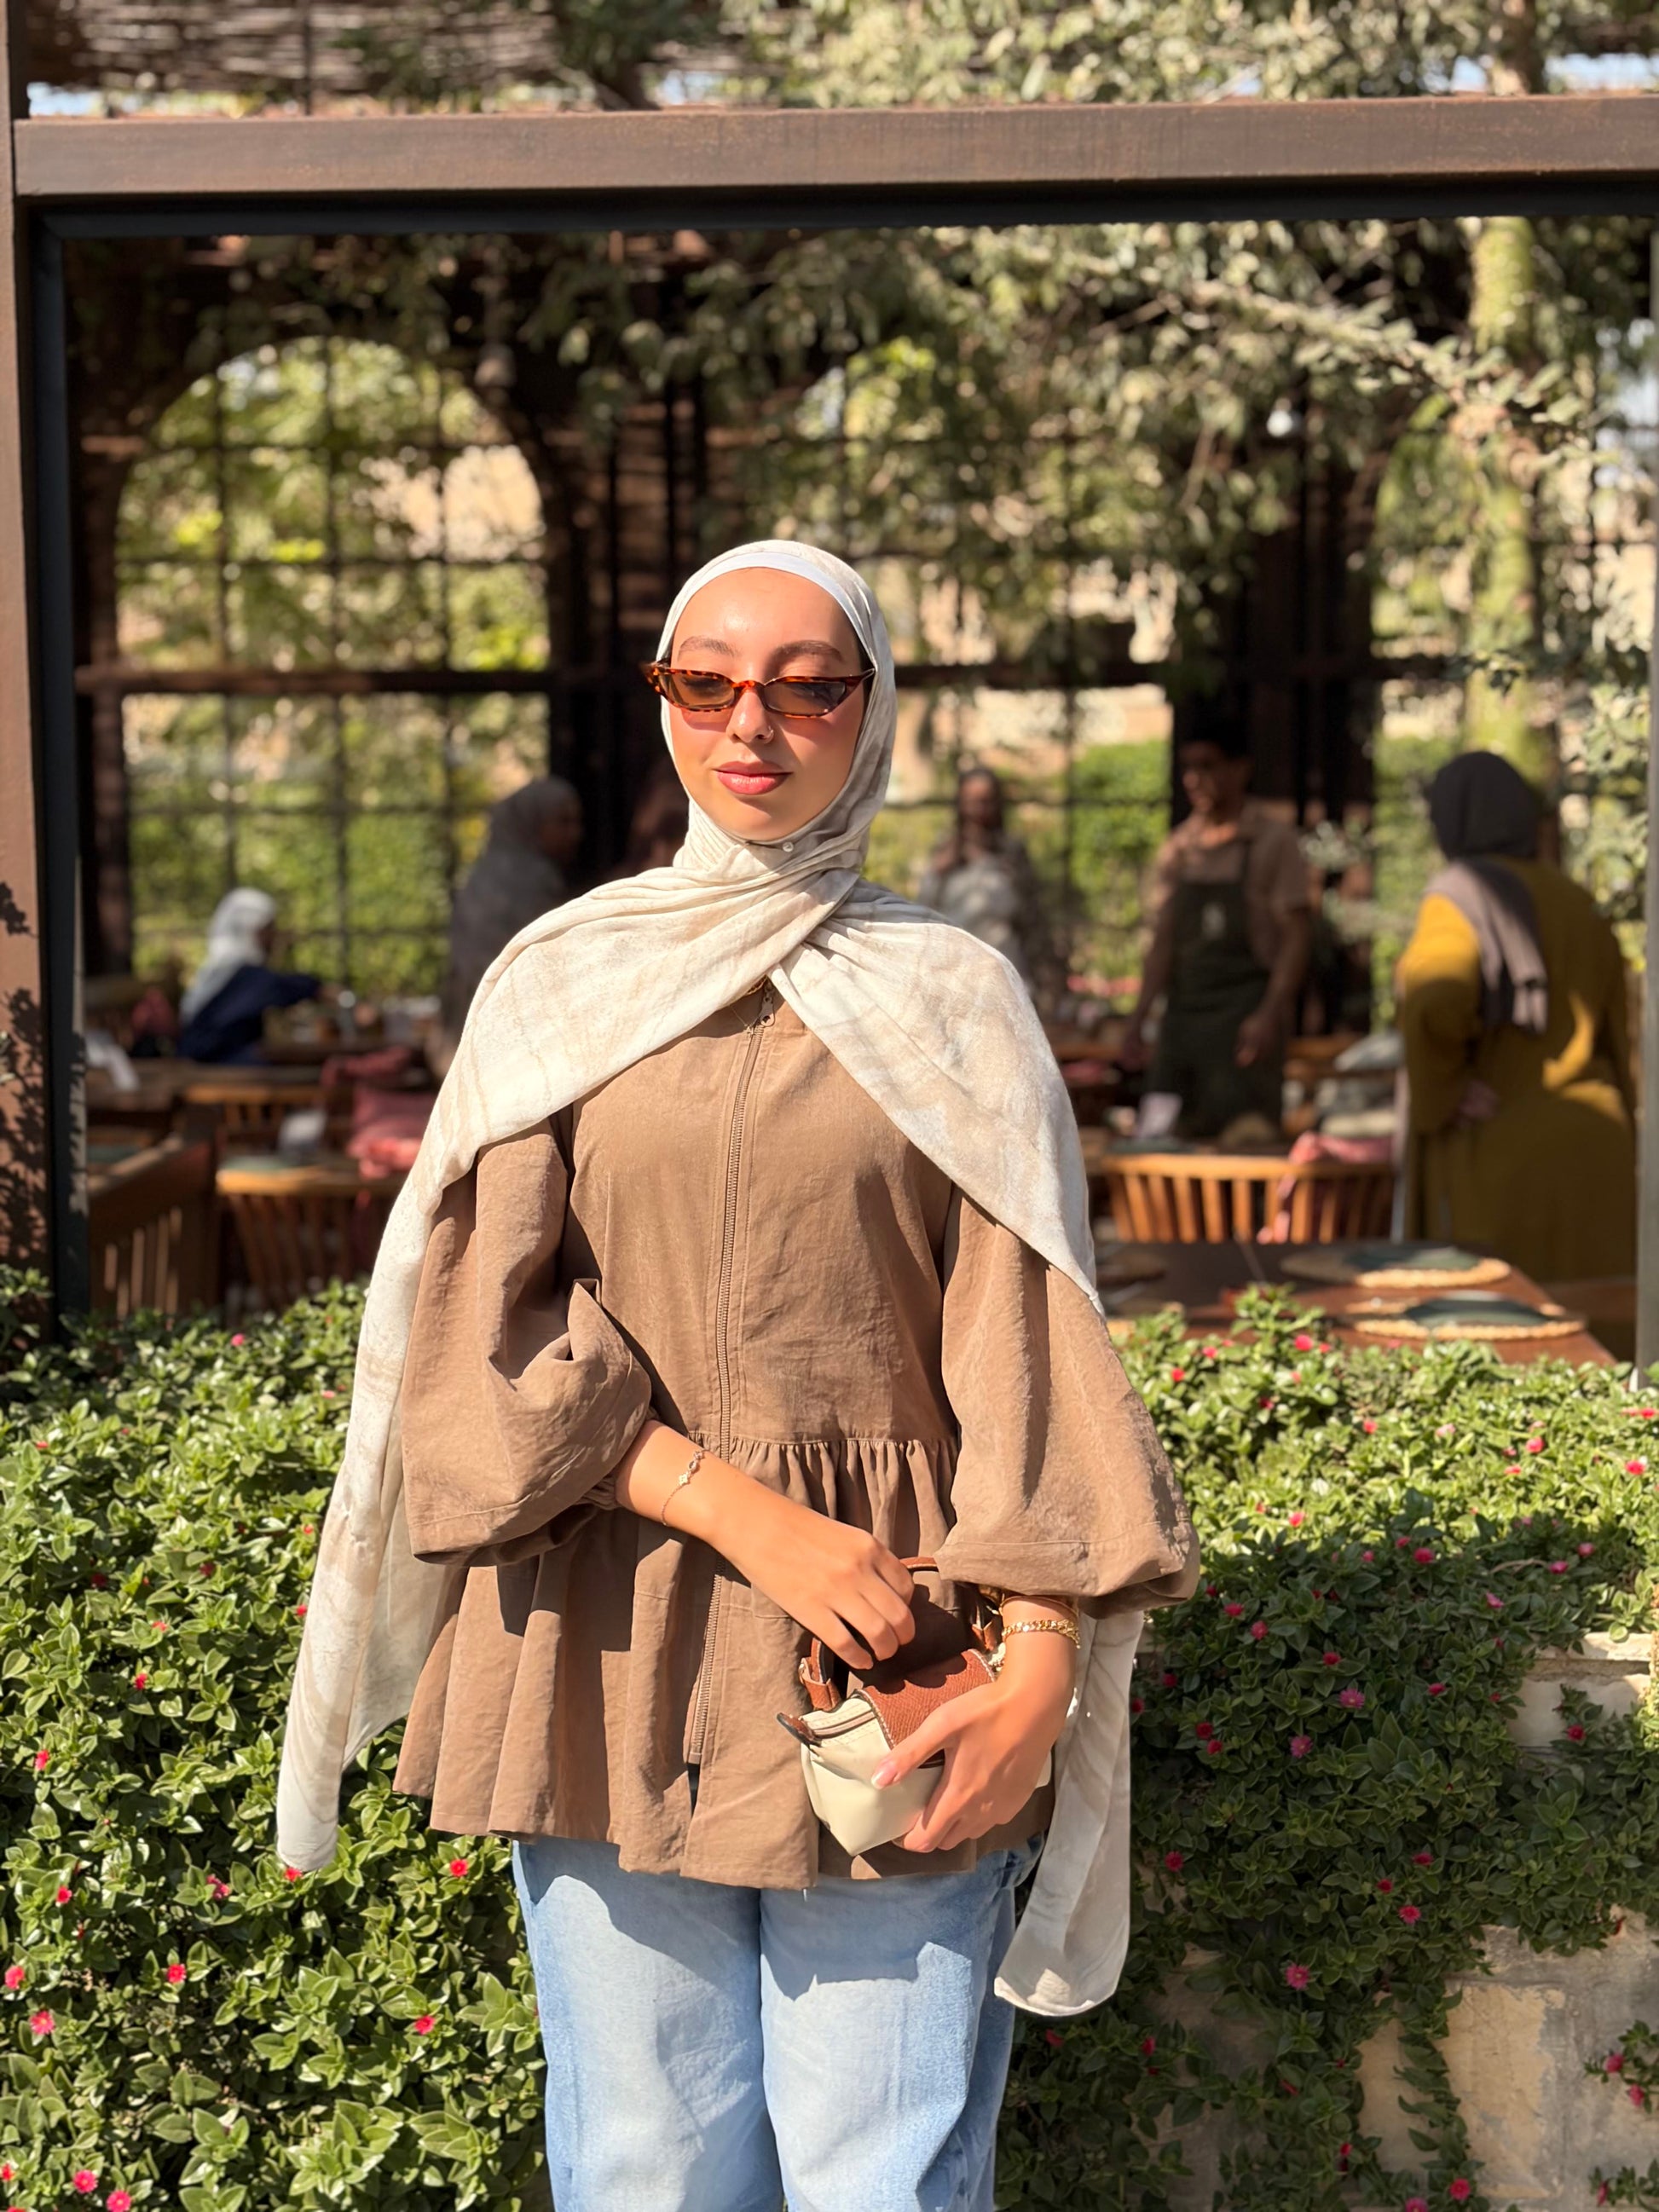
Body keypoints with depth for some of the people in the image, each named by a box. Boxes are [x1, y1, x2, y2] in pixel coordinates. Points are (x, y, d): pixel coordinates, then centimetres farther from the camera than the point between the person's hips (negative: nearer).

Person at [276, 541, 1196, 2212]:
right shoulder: (559, 986, 7)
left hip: (888, 1651, -1)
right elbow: (481, 1327, -1)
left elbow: (1026, 1346, -1)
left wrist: (1045, 1658, -14)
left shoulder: (953, 1003, 6)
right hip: (610, 1645, 1)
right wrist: (745, 1513, -13)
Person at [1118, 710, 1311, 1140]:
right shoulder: (1178, 849, 13)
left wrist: (1270, 1015, -17)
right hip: (1184, 1013, 5)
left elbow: (1295, 938, -6)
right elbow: (1162, 943, 14)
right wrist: (1138, 1020, 5)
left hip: (1246, 1011, -5)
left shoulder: (1273, 842, -2)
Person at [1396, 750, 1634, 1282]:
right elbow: (1616, 1042, 14)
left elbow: (1434, 1002, -30)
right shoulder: (1578, 906, 10)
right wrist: (1617, 1148, 21)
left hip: (1496, 1152, -6)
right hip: (1586, 1151, 6)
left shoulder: (1461, 898, -10)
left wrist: (1440, 1093, -15)